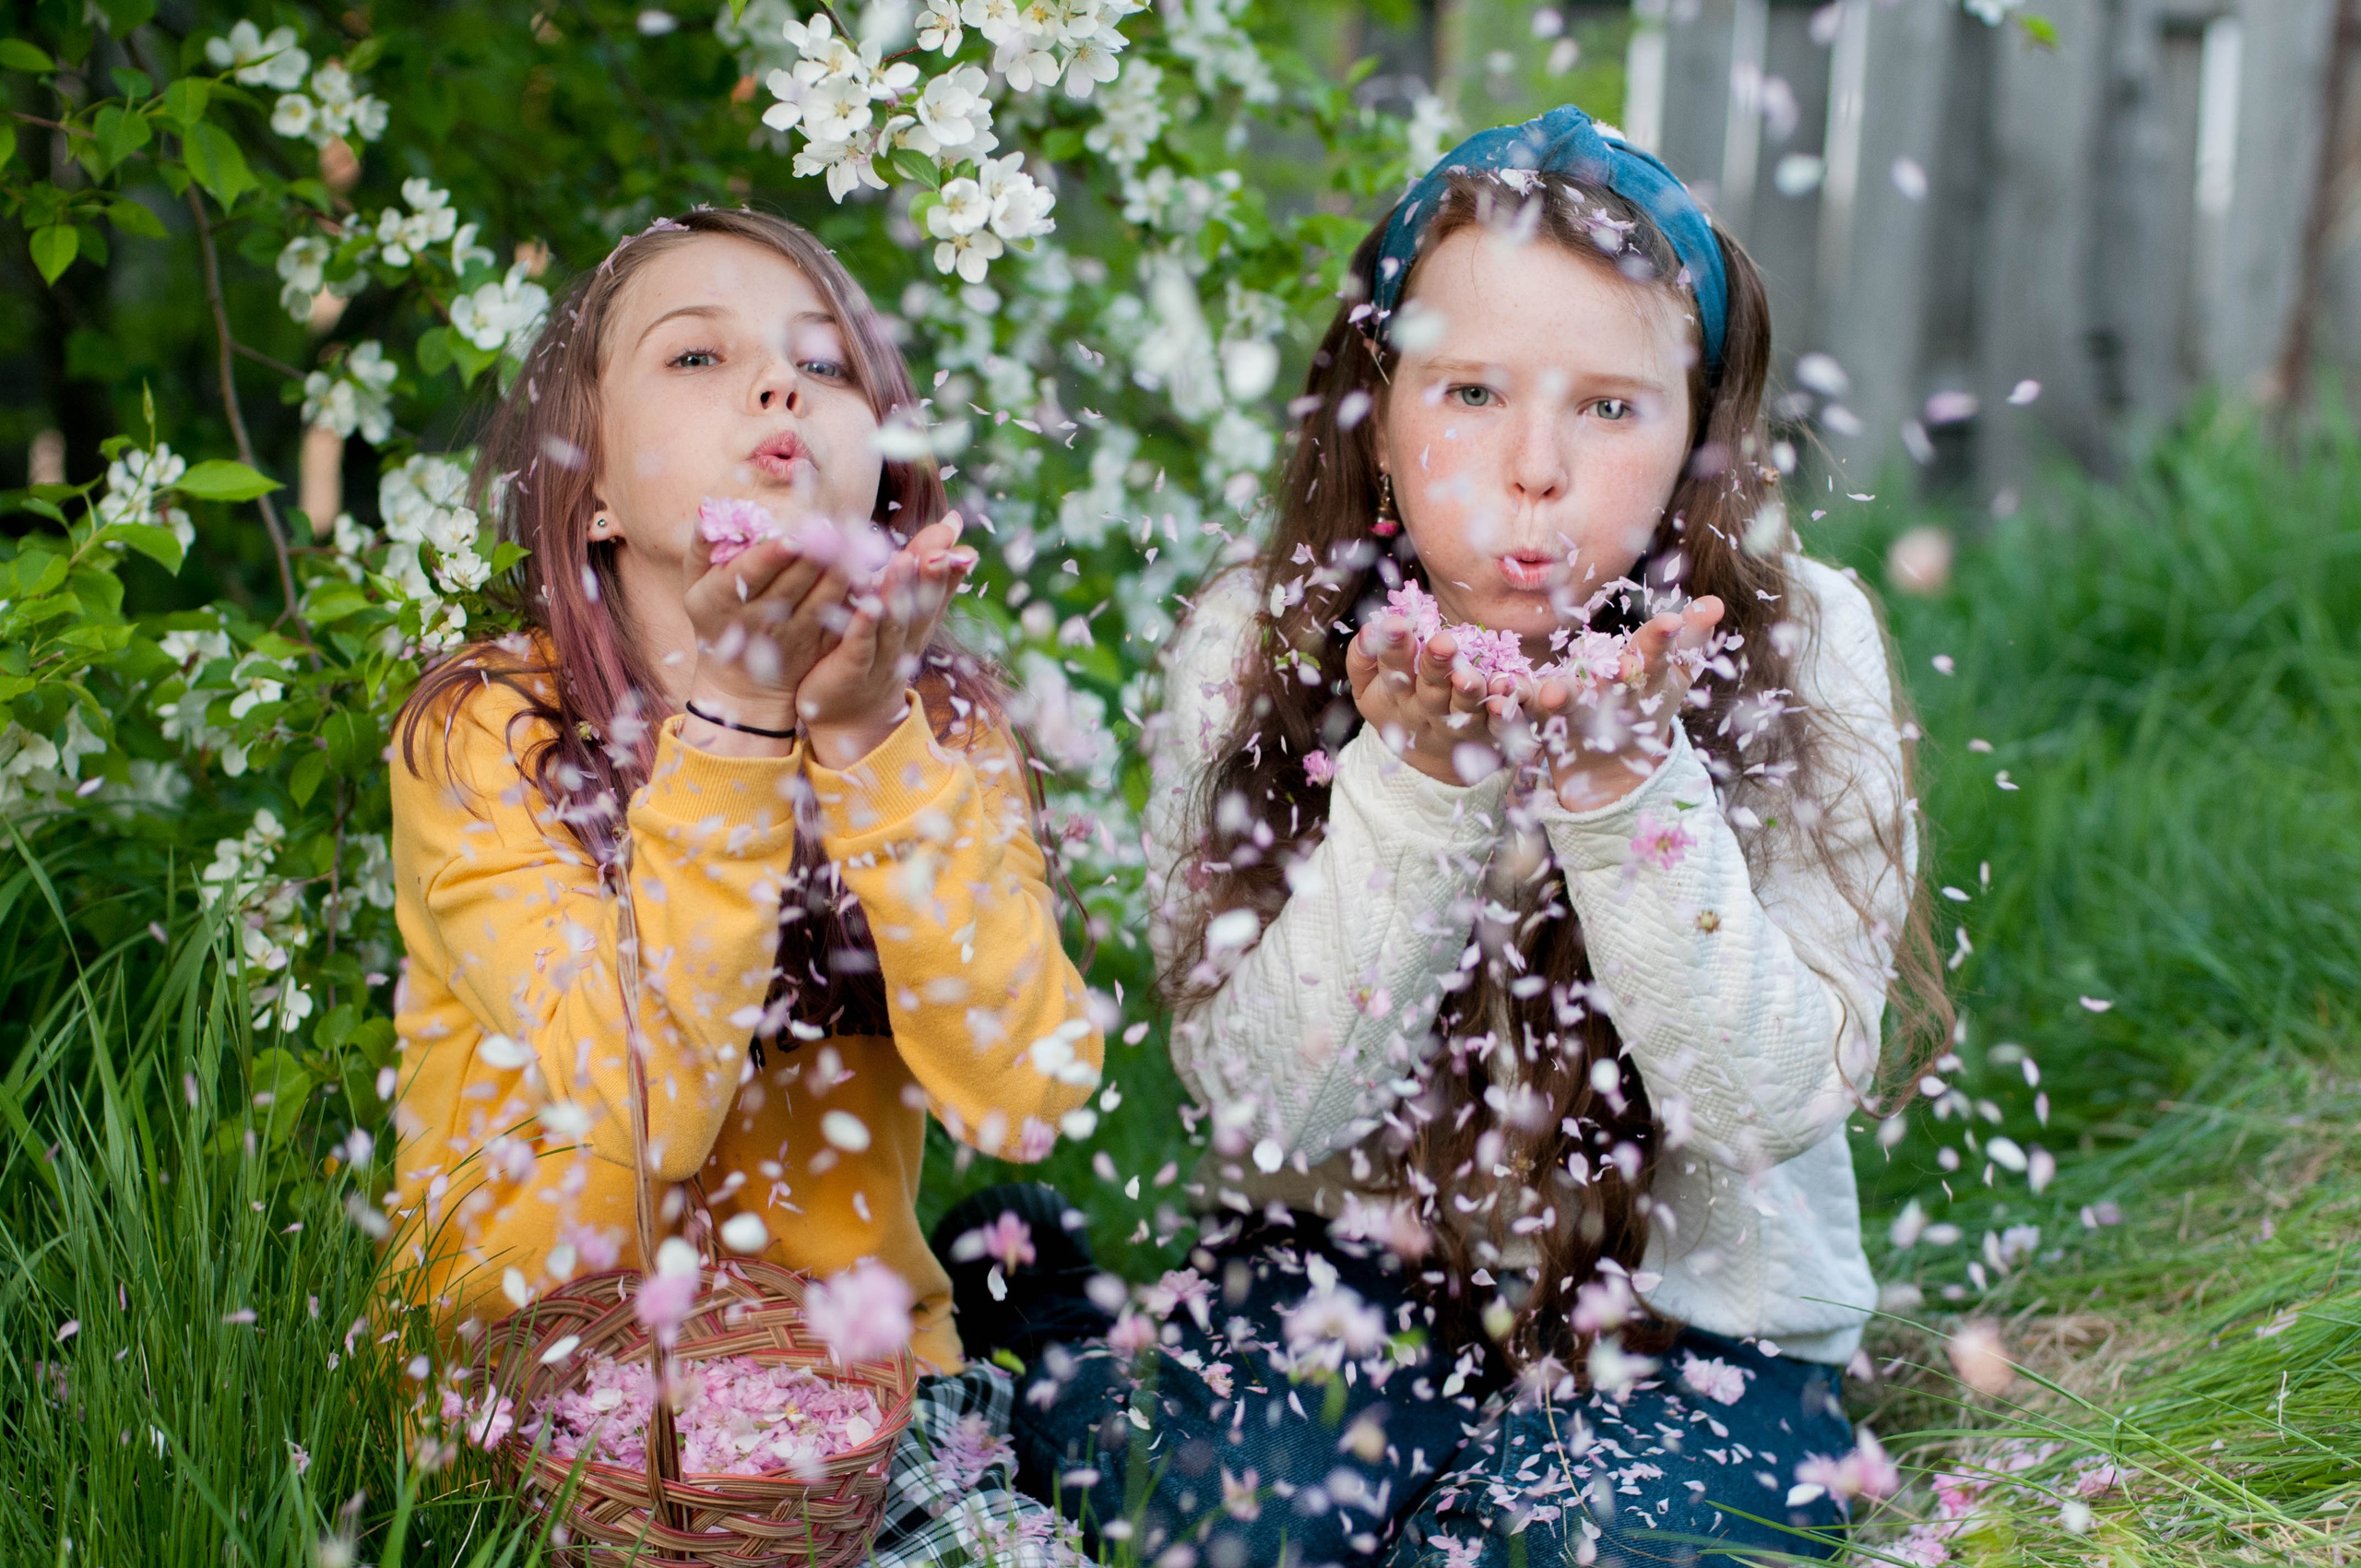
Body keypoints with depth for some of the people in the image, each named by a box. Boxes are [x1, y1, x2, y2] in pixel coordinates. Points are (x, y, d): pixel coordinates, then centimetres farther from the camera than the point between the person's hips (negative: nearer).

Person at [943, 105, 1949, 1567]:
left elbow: (1779, 1102, -17)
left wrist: (1627, 784, -31)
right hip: (1346, 1269, 1)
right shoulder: (1258, 641, -10)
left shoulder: (1804, 645, -13)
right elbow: (1269, 1100, -15)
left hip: (1695, 1319, 0)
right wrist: (1416, 779, -28)